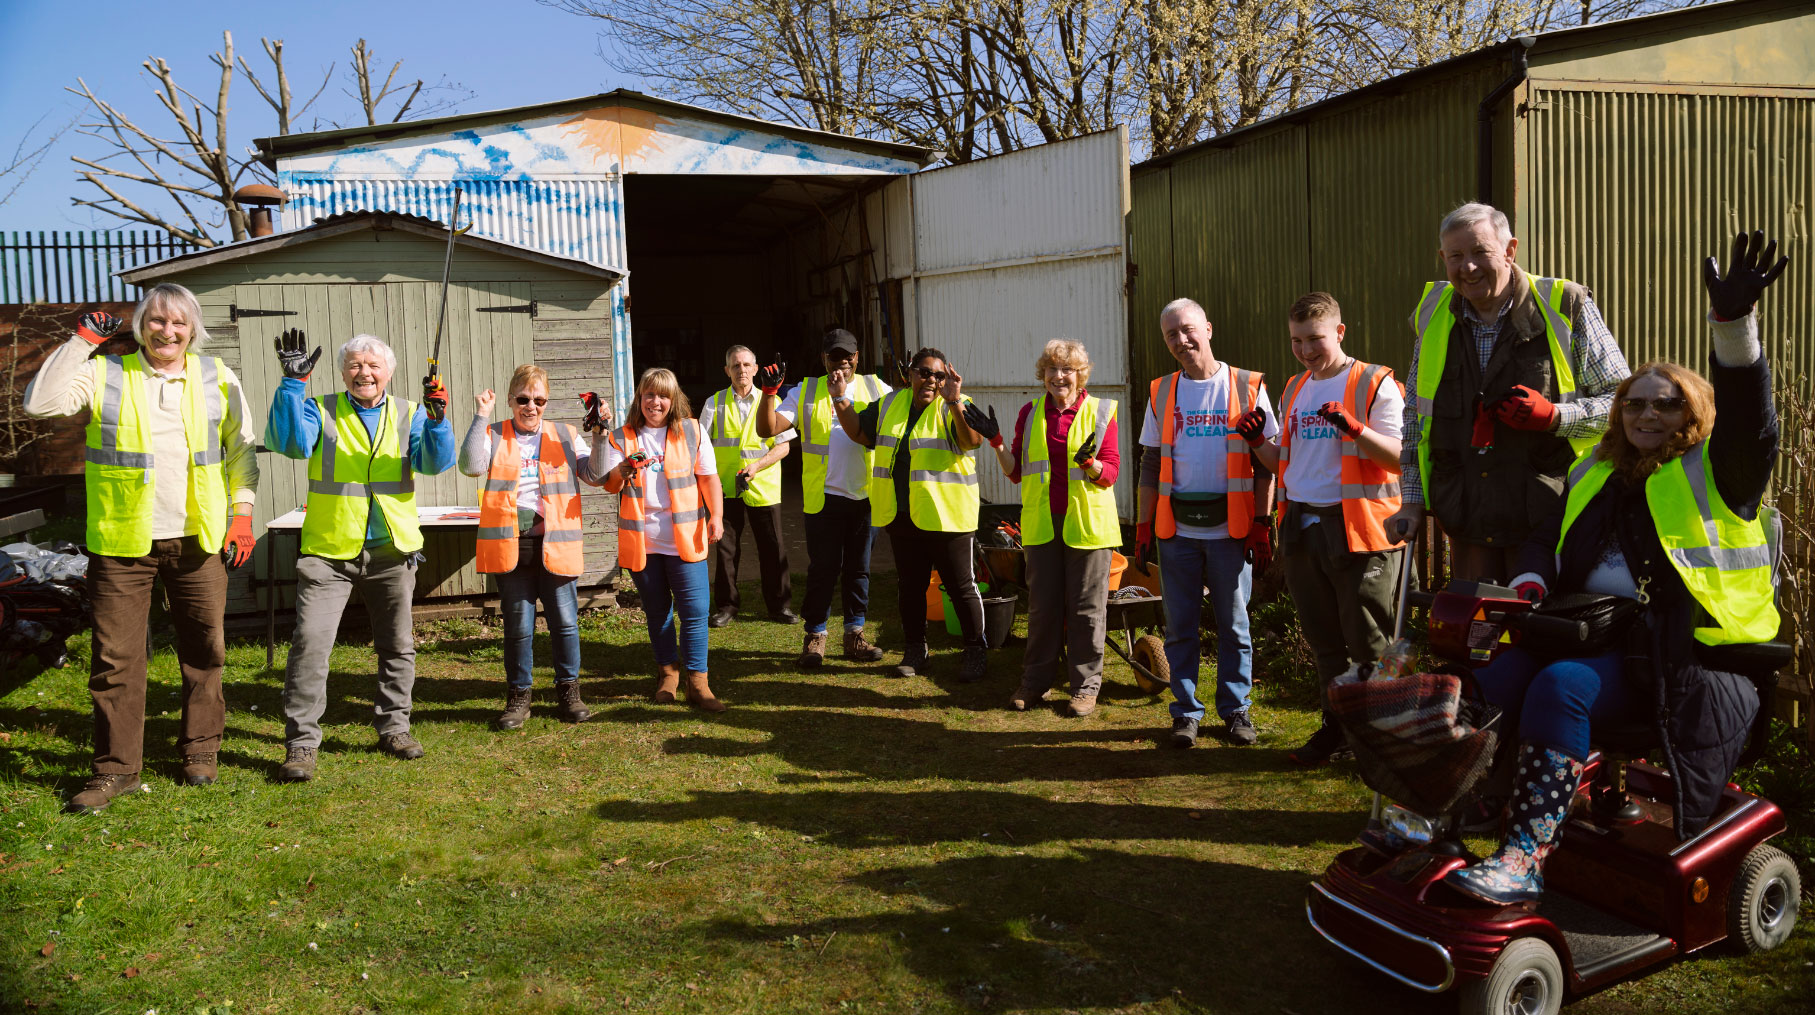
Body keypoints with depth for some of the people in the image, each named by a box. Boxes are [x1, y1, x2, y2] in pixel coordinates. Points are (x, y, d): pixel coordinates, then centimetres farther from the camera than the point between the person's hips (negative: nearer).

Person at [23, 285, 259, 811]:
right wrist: (82, 340, -9)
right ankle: (116, 768, 12)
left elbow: (241, 448, 11)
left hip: (197, 540, 1)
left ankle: (201, 748, 25)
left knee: (204, 649, 9)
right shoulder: (104, 374, 2)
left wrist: (242, 512, 3)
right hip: (121, 542, -1)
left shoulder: (217, 379, 6)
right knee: (115, 658, 2)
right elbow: (41, 402, -11)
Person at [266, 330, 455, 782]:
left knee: (397, 645, 12)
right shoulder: (321, 411, 3)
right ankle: (301, 742, -2)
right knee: (310, 642, -10)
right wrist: (293, 382, -25)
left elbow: (436, 462, -8)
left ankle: (393, 727, 27)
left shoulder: (409, 414, 7)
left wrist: (437, 417, -25)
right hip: (328, 551, -2)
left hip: (392, 550, 3)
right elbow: (289, 442, -17)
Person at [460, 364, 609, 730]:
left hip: (556, 545, 1)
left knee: (565, 621, 3)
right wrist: (481, 418, -14)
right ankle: (518, 697, 18)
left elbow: (596, 475, 3)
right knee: (518, 625, 5)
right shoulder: (494, 436, 7)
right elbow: (471, 466, -12)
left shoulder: (564, 436, 11)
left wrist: (598, 434, -8)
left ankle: (569, 692, 17)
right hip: (511, 545, -1)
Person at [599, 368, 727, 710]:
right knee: (657, 610, 12)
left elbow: (709, 477, 6)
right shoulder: (621, 439, 5)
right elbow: (609, 486, -1)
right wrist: (622, 470, -23)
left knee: (694, 610, -6)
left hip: (684, 537, -1)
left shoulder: (691, 431, 4)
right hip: (640, 538, 1)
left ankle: (697, 682, 0)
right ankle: (667, 671, 28)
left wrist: (716, 516, -5)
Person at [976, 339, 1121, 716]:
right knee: (1042, 604, 9)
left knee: (1086, 607, 2)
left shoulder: (1100, 412, -1)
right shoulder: (1030, 413, 9)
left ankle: (1085, 685, 12)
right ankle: (1035, 681, 19)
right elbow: (1016, 472, 12)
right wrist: (995, 441, -2)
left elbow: (1110, 473, -3)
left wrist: (1088, 462, -24)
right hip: (1042, 524, 3)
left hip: (1087, 523, -3)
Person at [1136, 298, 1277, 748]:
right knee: (1180, 626, 6)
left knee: (1233, 625, 5)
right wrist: (1143, 526, 6)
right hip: (1177, 529, 2)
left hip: (1231, 529, -2)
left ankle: (1235, 710, 19)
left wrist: (1263, 524, -4)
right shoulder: (1161, 393, 9)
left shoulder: (1248, 388, 1)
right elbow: (1151, 467, 12)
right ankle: (1186, 712, 17)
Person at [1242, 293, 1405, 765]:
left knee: (1368, 641, -3)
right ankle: (1337, 727, 24)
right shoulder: (1294, 390, 16)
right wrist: (1258, 443, 3)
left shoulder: (1375, 384, -4)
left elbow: (1401, 457, -11)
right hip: (1301, 527, 6)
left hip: (1357, 529, -6)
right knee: (1324, 640, 14)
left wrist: (1354, 428, -24)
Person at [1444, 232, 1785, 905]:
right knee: (1492, 680, -23)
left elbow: (1749, 417, -15)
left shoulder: (1714, 476, 4)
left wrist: (1735, 321, -30)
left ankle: (1525, 859, -36)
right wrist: (1530, 585, -1)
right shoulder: (1597, 474, 22)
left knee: (1561, 687, -33)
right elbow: (1548, 538, 24)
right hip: (1589, 634, 6)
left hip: (1679, 659, -6)